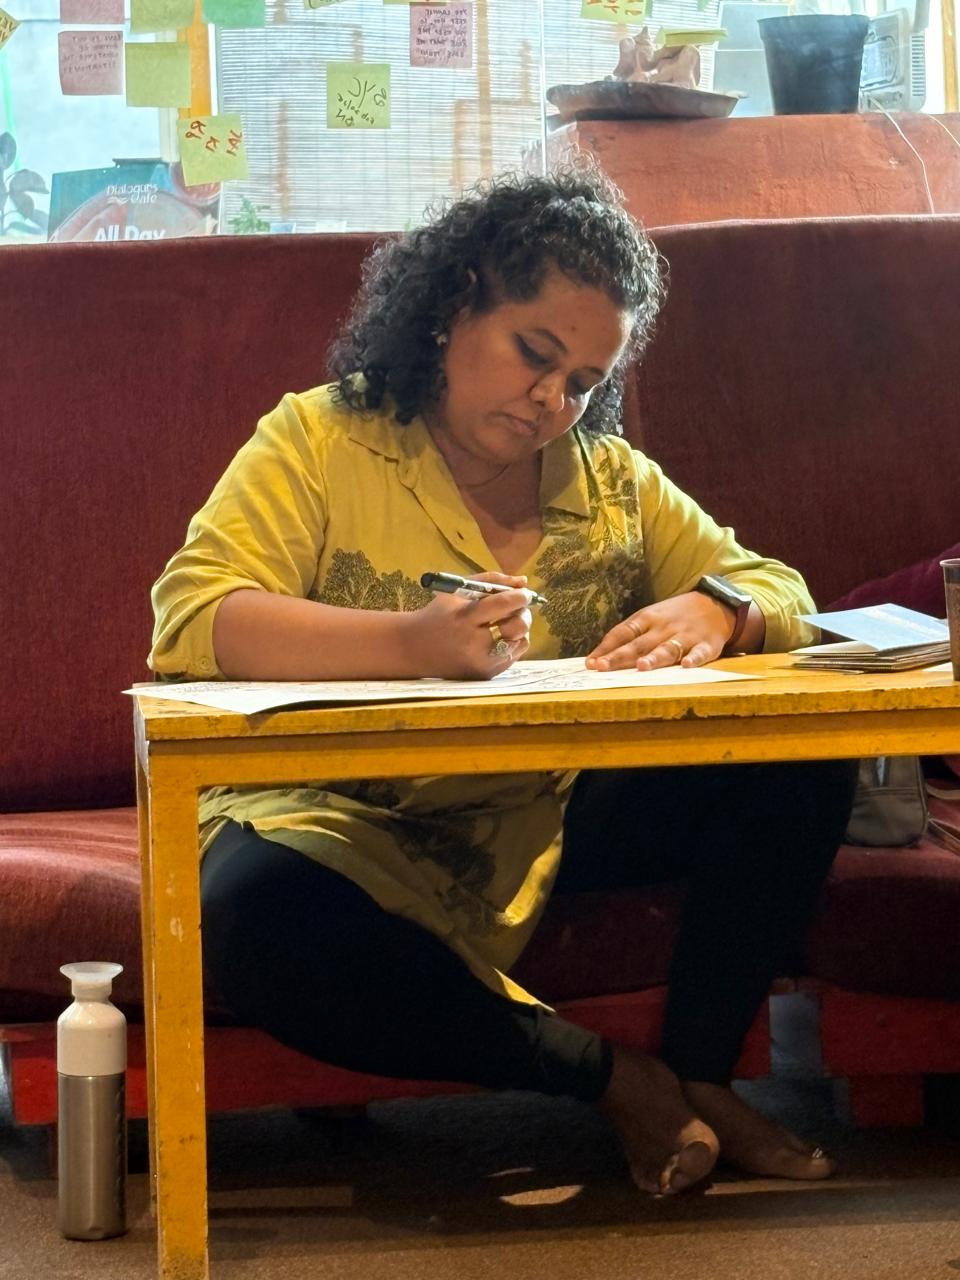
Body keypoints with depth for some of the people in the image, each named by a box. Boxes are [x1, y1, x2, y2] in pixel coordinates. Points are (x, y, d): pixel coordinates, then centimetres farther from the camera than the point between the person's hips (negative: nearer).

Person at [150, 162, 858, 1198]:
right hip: (352, 826, -3)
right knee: (248, 916, -37)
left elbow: (779, 590, 9)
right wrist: (414, 642, -34)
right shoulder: (321, 442, -2)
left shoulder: (612, 478, 13)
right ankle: (610, 1077, -21)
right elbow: (191, 622, -17)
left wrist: (711, 615, -19)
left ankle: (700, 1076, -5)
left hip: (559, 820, 4)